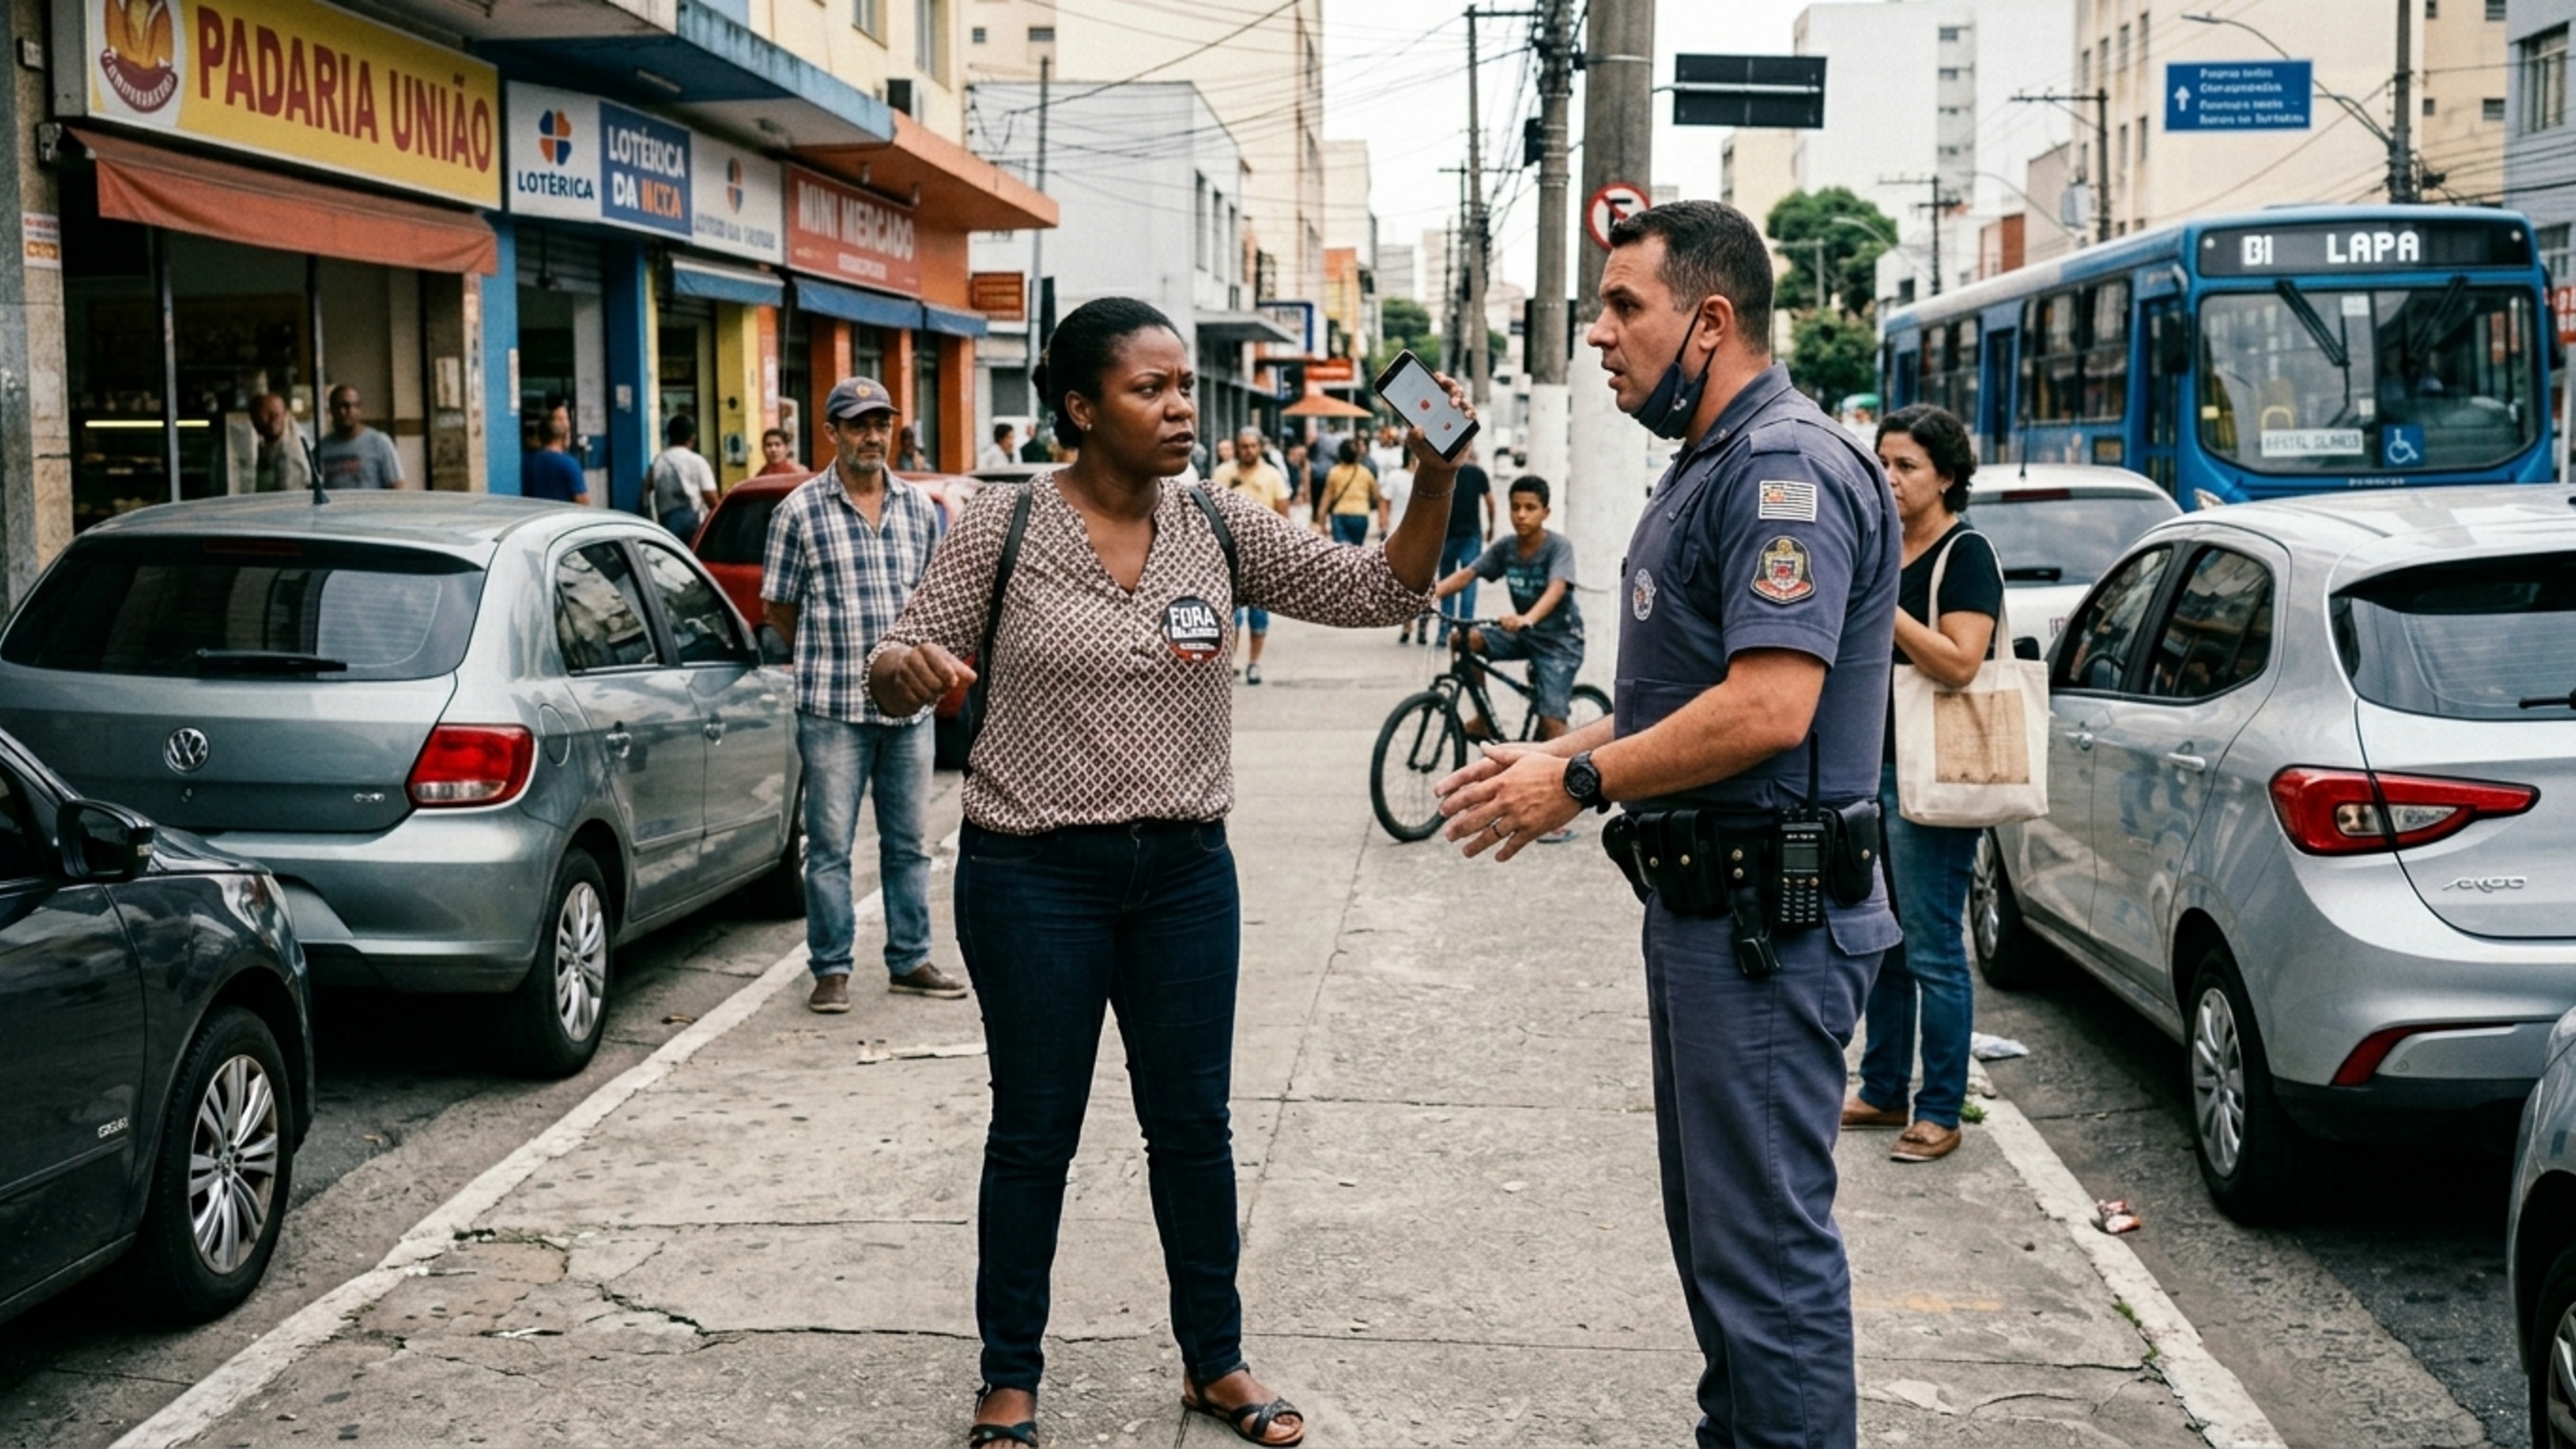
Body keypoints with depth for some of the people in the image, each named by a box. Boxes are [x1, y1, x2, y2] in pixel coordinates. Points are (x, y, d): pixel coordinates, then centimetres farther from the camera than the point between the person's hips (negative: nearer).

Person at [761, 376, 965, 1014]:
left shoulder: (918, 506, 9)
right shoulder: (801, 511, -2)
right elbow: (777, 607, 4)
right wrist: (827, 659, 6)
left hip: (909, 705, 4)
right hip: (833, 708, -4)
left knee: (908, 841, 11)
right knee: (830, 845, 1)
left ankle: (910, 961, 21)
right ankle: (831, 970, 10)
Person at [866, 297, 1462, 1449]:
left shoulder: (1219, 526, 0)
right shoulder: (1004, 528, -9)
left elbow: (1377, 591, -2)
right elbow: (905, 670, -5)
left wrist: (1434, 480, -17)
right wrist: (903, 666, -30)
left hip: (1185, 873, 3)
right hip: (1034, 877, -3)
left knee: (1193, 1126, 12)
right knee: (1034, 1134, 8)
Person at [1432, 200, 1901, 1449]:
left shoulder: (1787, 470, -18)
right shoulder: (1709, 468, 17)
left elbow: (1766, 709, -27)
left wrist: (1582, 782, -17)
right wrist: (1559, 755, 9)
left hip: (1765, 920, -11)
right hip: (1703, 905, 11)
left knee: (1767, 1244, -4)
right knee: (1714, 1225, 20)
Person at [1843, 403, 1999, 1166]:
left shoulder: (1966, 554, -10)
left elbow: (1958, 662, -21)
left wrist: (1881, 602, -24)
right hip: (1872, 766, 8)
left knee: (1933, 951, -4)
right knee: (1880, 944, 14)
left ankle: (1940, 1112, 3)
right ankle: (1883, 1091, 25)